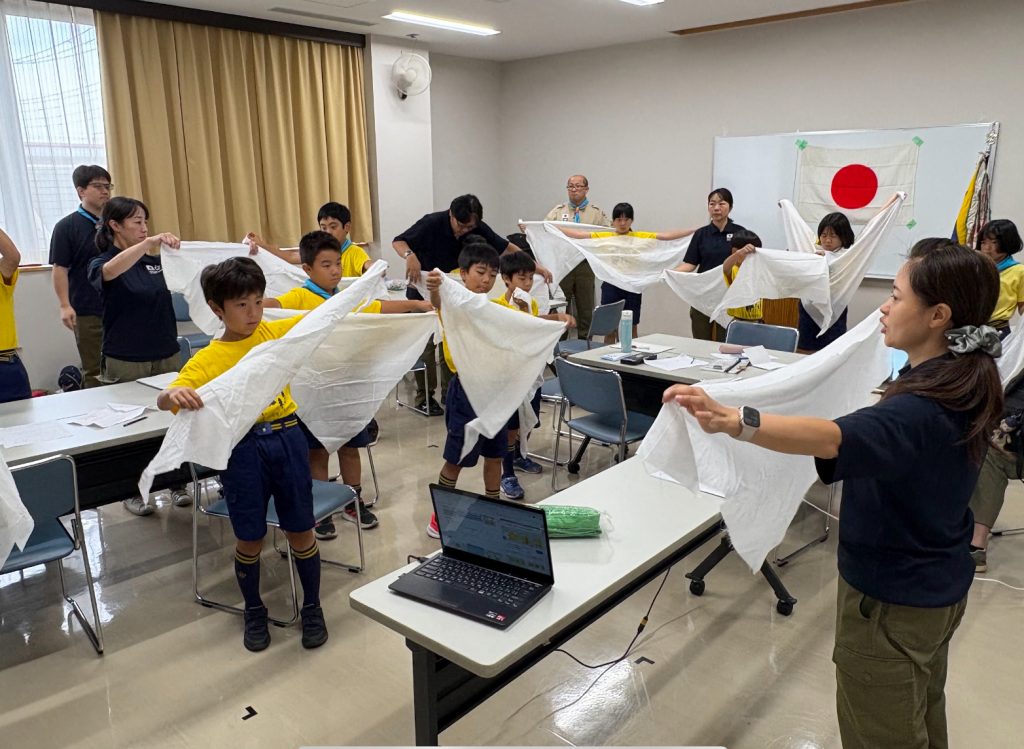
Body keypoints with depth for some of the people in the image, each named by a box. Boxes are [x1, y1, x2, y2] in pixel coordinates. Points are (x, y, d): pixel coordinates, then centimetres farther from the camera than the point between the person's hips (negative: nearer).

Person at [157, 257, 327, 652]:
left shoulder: (277, 332, 4)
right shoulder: (207, 359, -4)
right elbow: (164, 400, -12)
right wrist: (174, 394, -36)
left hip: (287, 438, 2)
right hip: (243, 448, -1)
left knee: (300, 529, 10)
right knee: (250, 538, 10)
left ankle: (312, 607, 30)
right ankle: (254, 611, 35)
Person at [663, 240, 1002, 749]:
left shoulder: (922, 412, -34)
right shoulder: (965, 382, -4)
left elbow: (835, 439, -54)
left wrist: (731, 420, -67)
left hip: (892, 598, -9)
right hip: (935, 585, 10)